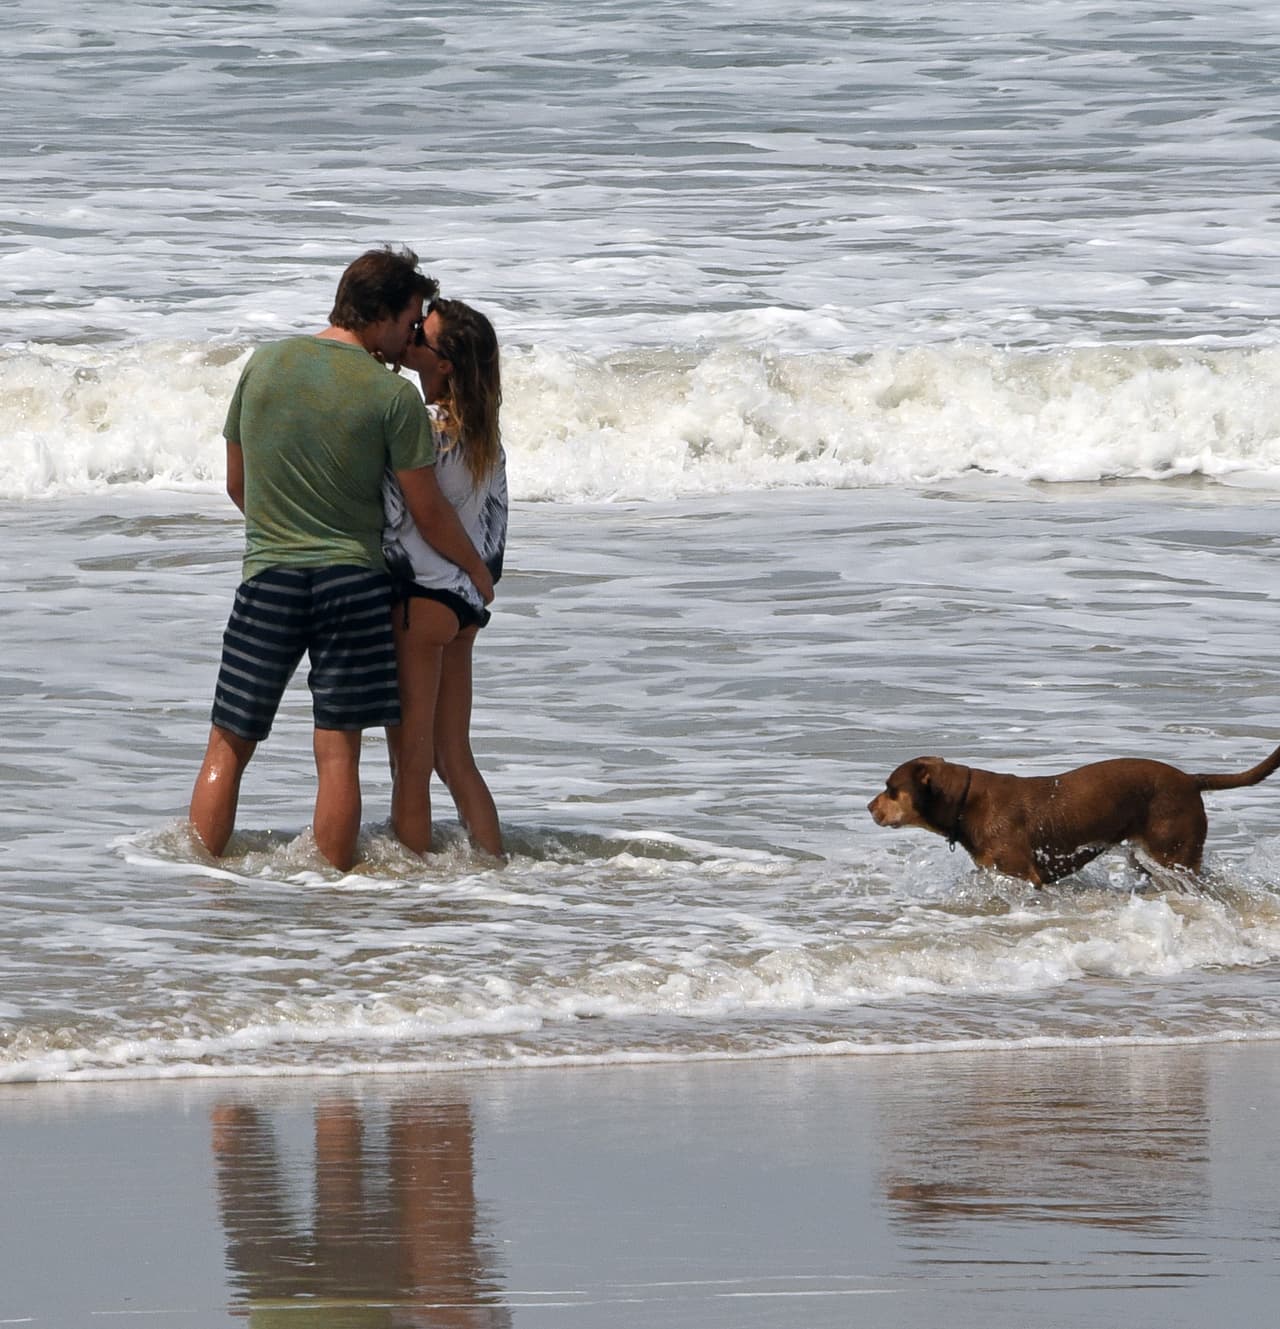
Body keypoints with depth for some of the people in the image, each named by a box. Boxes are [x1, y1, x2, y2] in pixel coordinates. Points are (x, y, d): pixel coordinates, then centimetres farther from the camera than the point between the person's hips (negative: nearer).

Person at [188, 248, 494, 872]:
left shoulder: (265, 365, 3)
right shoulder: (393, 395, -8)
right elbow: (428, 511, -2)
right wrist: (478, 571, 15)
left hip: (268, 575, 2)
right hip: (353, 579, -2)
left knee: (228, 746, 7)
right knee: (338, 753, 1)